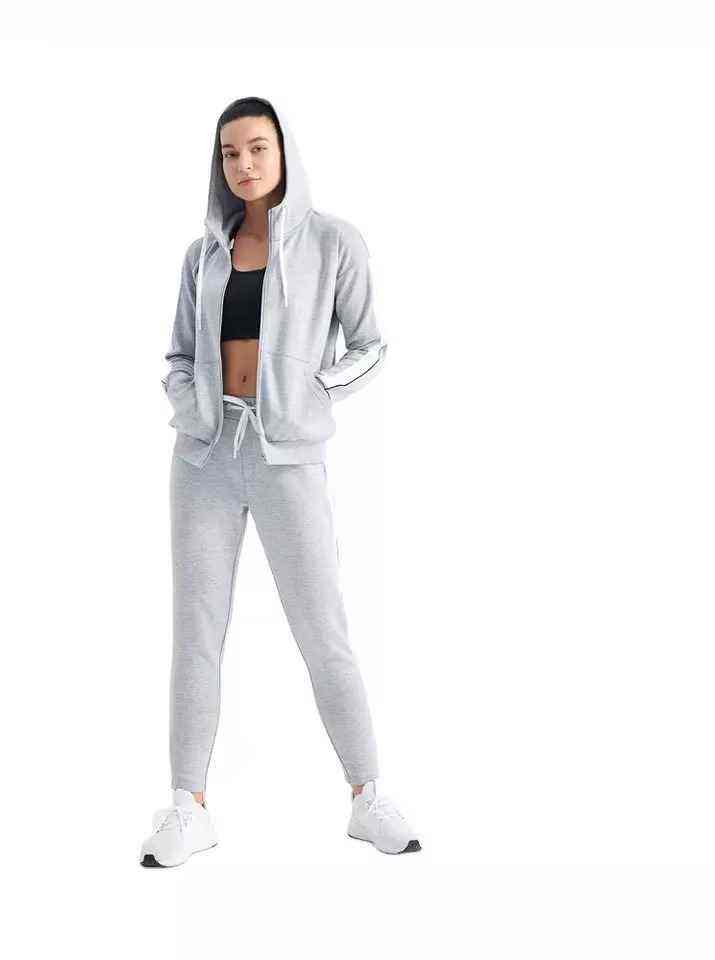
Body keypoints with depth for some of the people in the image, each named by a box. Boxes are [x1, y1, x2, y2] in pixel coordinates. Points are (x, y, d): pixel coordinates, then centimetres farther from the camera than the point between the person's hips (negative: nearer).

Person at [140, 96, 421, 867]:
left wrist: (299, 402, -8)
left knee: (324, 635, -3)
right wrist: (195, 412, -6)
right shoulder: (206, 253, 11)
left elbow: (369, 348, 1)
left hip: (286, 459, -3)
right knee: (196, 631, 1)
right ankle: (188, 810, 9)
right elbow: (181, 358, 14)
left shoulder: (333, 240, 1)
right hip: (206, 454, 3)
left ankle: (369, 802, 11)